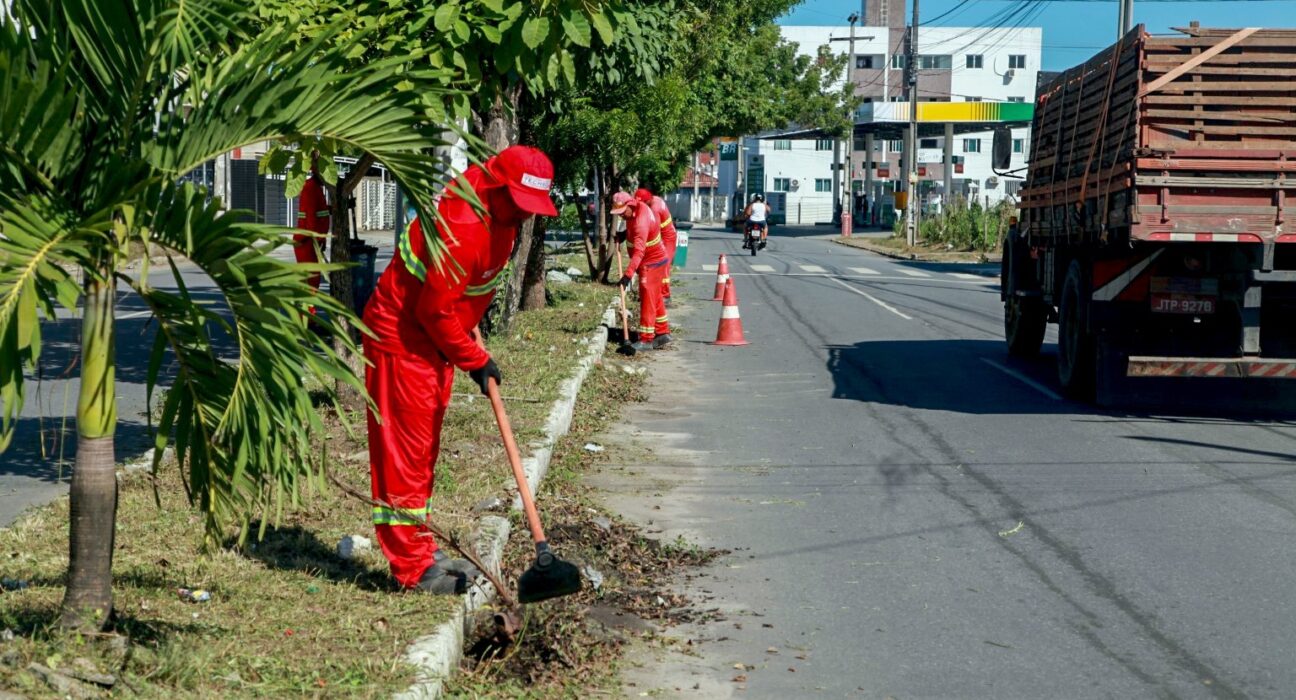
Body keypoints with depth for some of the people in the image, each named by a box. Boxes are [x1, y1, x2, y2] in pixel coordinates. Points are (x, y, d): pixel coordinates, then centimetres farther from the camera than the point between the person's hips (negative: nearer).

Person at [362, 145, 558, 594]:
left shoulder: (499, 216, 1)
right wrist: (475, 360, -14)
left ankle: (420, 551, 24)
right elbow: (435, 311, -24)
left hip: (435, 338, 10)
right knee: (403, 451, -5)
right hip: (402, 339, -10)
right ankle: (413, 569, -2)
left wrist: (470, 344, 22)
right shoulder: (461, 228, -29)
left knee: (423, 451, 15)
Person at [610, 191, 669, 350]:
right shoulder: (638, 207, -3)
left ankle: (646, 340, -4)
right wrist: (626, 234, 0)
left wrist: (628, 274, -47)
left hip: (651, 263, -10)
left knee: (648, 299, -7)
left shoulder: (641, 221, -31)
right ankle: (663, 332, 27)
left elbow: (639, 251, -41)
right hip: (655, 259, 10)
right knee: (655, 298, 17)